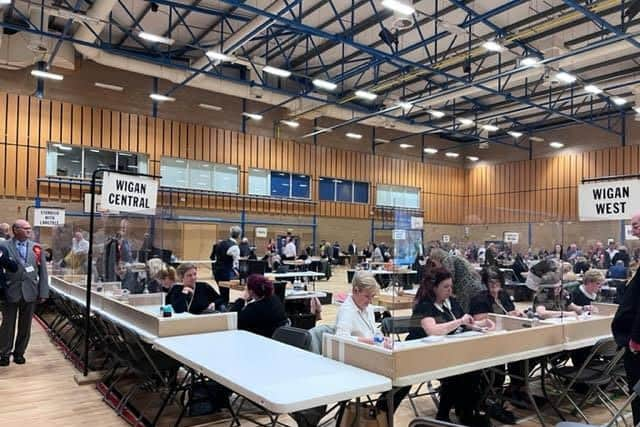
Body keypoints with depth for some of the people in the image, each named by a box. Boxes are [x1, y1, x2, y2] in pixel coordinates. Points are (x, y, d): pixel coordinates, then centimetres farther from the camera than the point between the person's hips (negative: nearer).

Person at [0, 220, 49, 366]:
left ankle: (19, 353, 25)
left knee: (25, 326, 11)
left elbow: (43, 271, 5)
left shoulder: (36, 247, 6)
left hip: (30, 292, 2)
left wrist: (43, 292, 0)